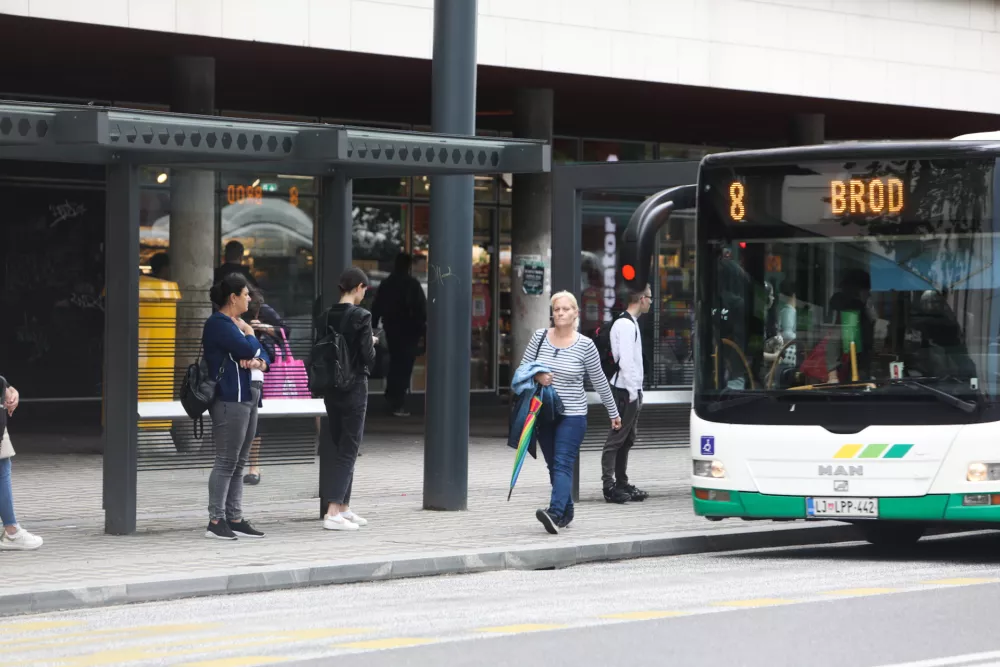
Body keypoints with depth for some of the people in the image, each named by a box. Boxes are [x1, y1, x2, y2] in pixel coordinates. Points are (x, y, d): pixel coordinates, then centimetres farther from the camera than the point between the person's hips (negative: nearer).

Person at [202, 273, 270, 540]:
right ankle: (216, 521, -8)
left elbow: (264, 357, 19)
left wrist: (258, 363, -4)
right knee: (226, 462, -9)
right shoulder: (218, 323, -9)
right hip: (230, 399, -10)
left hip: (249, 397, 10)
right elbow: (247, 349, -20)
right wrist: (249, 333, 1)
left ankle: (235, 519, 12)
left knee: (238, 463, 10)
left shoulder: (237, 324, 21)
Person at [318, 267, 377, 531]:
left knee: (340, 447, 16)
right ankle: (333, 512, -11)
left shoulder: (326, 317, 4)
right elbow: (368, 356, -14)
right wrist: (372, 343, 6)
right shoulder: (360, 316, -14)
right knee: (348, 449, -4)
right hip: (354, 388, -6)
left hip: (331, 388, 6)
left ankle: (344, 508, 22)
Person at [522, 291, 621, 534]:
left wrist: (613, 413, 11)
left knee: (563, 465, -16)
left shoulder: (585, 345, -5)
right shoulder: (540, 337, 2)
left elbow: (599, 381, 4)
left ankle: (555, 513, -31)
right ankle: (566, 513, 23)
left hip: (572, 415, -4)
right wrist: (537, 376, -13)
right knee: (553, 466, 11)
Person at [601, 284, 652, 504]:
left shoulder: (631, 323, 17)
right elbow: (625, 360, -20)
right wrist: (633, 392, -20)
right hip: (625, 389, -10)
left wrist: (637, 390, 16)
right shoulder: (626, 324, -15)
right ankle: (609, 485, -5)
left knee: (627, 438, 14)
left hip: (631, 390, 10)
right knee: (617, 437, -7)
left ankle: (622, 483, 20)